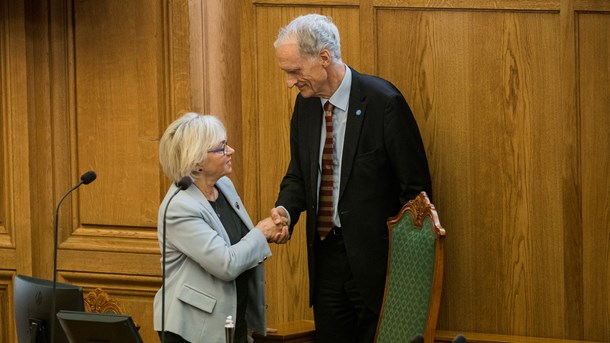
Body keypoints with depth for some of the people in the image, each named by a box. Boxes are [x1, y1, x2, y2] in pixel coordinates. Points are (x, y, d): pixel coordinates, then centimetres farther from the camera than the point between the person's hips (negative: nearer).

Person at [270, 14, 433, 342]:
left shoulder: (383, 102, -16)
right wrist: (285, 209, -7)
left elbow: (416, 187, -12)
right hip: (325, 252, 6)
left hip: (372, 254, -6)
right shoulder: (306, 103, 5)